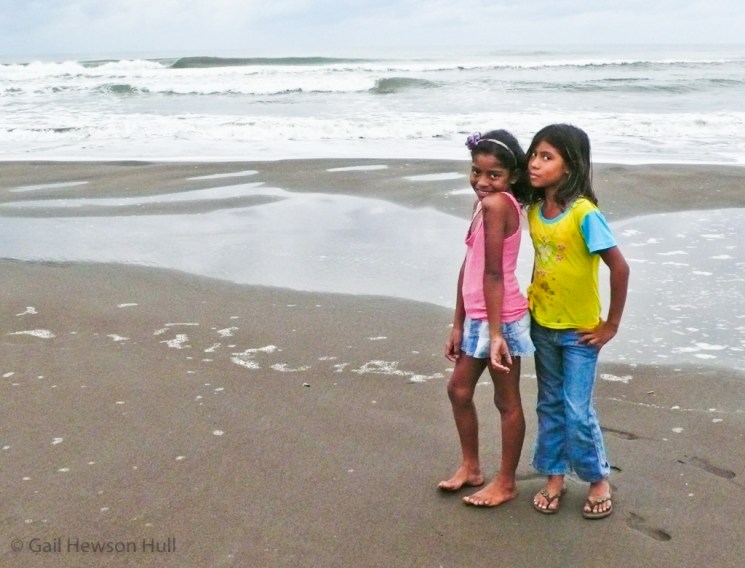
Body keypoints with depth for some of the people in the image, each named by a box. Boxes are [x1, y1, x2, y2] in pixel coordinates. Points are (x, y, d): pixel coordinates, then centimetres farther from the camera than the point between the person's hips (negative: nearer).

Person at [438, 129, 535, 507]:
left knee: (506, 401, 6)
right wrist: (458, 325, 14)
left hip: (500, 318, -9)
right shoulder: (484, 204, 9)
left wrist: (495, 333, -21)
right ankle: (470, 467, 35)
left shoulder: (495, 204, -19)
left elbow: (493, 274, -22)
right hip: (477, 317, 9)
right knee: (459, 390, 19)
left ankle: (506, 483, 22)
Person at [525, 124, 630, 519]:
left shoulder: (584, 213, -22)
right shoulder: (535, 210, -2)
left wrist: (611, 325, -15)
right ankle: (554, 478, 30)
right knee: (549, 406, 15)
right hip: (542, 325, 6)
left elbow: (620, 268, -21)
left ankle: (599, 480, 22)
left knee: (577, 412, 0)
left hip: (579, 332, -6)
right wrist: (533, 297, 6)